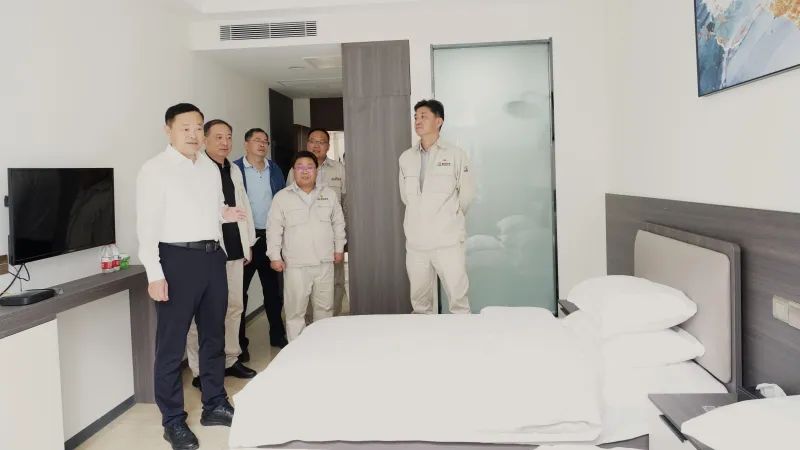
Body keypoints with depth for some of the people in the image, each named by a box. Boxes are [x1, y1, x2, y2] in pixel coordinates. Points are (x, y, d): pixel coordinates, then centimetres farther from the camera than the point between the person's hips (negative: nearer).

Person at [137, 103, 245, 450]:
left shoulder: (211, 169, 13)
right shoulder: (155, 169, -7)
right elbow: (147, 224, -12)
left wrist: (226, 214, 2)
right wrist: (155, 274, -18)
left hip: (213, 256, 7)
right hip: (178, 258, -7)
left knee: (214, 336, 16)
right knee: (172, 344, 3)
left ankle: (215, 405, 32)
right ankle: (173, 421, 18)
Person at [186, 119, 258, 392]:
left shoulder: (234, 170, 17)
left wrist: (248, 243, 17)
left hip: (235, 250, 8)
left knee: (234, 307, 14)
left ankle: (231, 360, 28)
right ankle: (199, 371, 8)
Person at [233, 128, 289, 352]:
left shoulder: (274, 169, 11)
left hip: (270, 237, 5)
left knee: (273, 288, 14)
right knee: (240, 290, 1)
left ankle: (277, 334, 27)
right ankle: (238, 342, 11)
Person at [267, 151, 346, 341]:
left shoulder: (329, 194, 7)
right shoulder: (282, 197, -1)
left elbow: (338, 223, 14)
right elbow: (274, 229, -1)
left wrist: (339, 248, 11)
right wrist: (275, 256, -5)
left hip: (325, 262, 3)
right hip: (295, 265, -3)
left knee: (325, 307, 13)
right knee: (295, 310, 2)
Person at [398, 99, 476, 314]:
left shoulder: (455, 154, 0)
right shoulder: (406, 158, 10)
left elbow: (467, 193, 3)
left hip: (448, 240, -3)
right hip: (416, 242, 4)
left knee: (458, 299, -1)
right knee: (419, 302, 10)